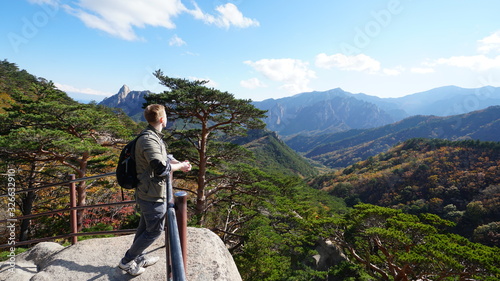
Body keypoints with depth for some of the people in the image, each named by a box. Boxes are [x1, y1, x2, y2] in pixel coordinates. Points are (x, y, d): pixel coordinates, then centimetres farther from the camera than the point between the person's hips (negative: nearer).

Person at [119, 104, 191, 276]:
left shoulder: (154, 137, 8)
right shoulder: (149, 140, -26)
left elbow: (164, 157, 14)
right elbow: (161, 168, -31)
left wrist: (180, 163, -3)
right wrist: (180, 167, -15)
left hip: (147, 192, 10)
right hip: (153, 195, -10)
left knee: (145, 227, 23)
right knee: (155, 230, 6)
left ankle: (138, 258, 41)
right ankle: (127, 261, 22)